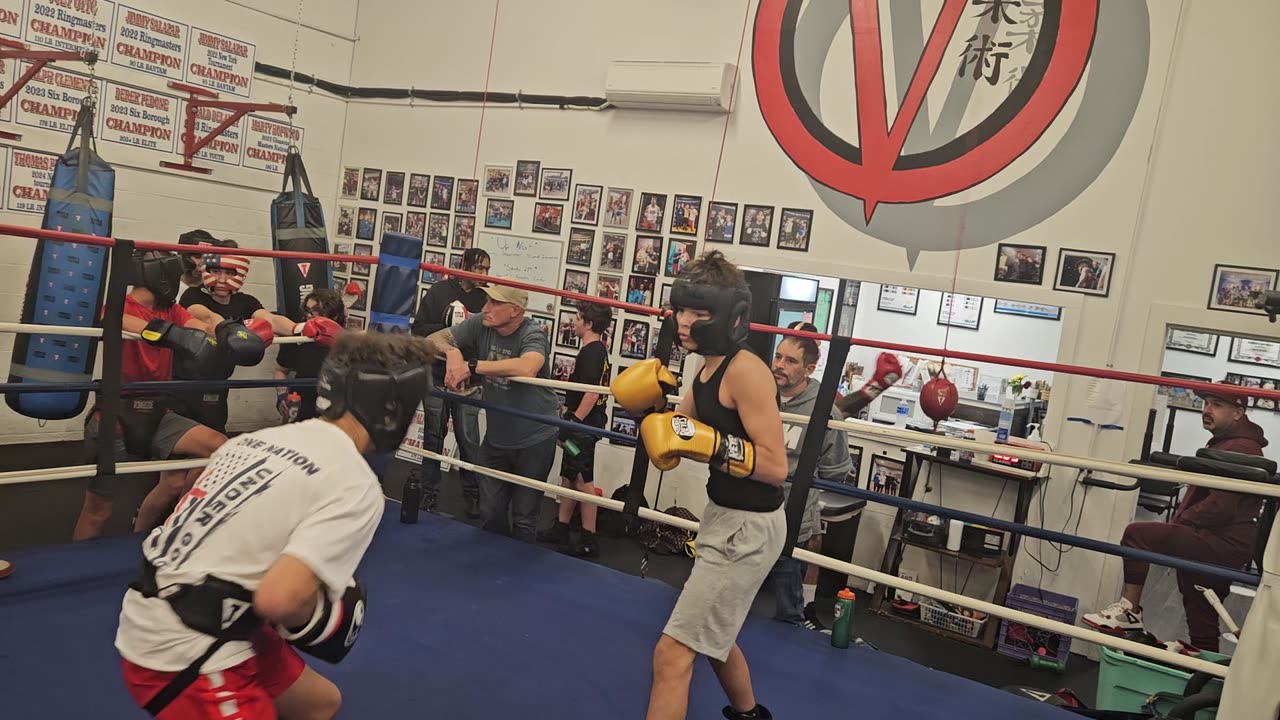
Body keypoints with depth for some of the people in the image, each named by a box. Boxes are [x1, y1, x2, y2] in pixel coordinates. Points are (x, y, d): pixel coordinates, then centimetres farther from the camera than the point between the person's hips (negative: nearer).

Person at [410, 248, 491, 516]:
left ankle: (473, 494, 7)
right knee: (434, 434, 9)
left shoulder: (483, 298, 3)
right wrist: (449, 328, -17)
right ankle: (429, 491, 20)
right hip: (437, 375, 0)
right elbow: (419, 328, -4)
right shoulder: (439, 291, -2)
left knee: (468, 438, -3)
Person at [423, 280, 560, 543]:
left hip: (534, 440, -5)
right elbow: (433, 339, -3)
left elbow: (527, 368, -43)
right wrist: (452, 352, -26)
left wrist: (472, 366, -41)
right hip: (495, 437, 5)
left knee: (523, 519, 7)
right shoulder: (480, 324, -7)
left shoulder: (532, 335, -21)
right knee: (490, 512, 13)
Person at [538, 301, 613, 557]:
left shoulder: (590, 353, -18)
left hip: (583, 425, -10)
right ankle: (560, 529, 27)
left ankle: (589, 540, 3)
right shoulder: (600, 350, 13)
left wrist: (572, 424, -25)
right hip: (585, 424, 10)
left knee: (583, 481, -3)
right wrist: (569, 419, 21)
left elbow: (592, 394, -26)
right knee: (568, 477, 17)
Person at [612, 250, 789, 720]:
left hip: (749, 528, -10)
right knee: (712, 636, 30)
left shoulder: (745, 371, -23)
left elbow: (775, 466, -26)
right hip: (725, 520, 10)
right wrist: (649, 408, -4)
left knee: (672, 654, -7)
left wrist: (706, 443, -31)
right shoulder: (708, 369, 4)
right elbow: (679, 433, 13)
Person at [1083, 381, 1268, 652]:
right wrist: (1177, 522, 10)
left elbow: (1221, 507, -24)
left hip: (1222, 545, -11)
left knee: (1138, 534, -18)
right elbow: (1200, 495, 24)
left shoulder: (1241, 449, -15)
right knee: (1202, 618, 15)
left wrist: (1176, 524, -13)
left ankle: (1129, 610, -12)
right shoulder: (1222, 444, 20)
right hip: (1216, 546, 11)